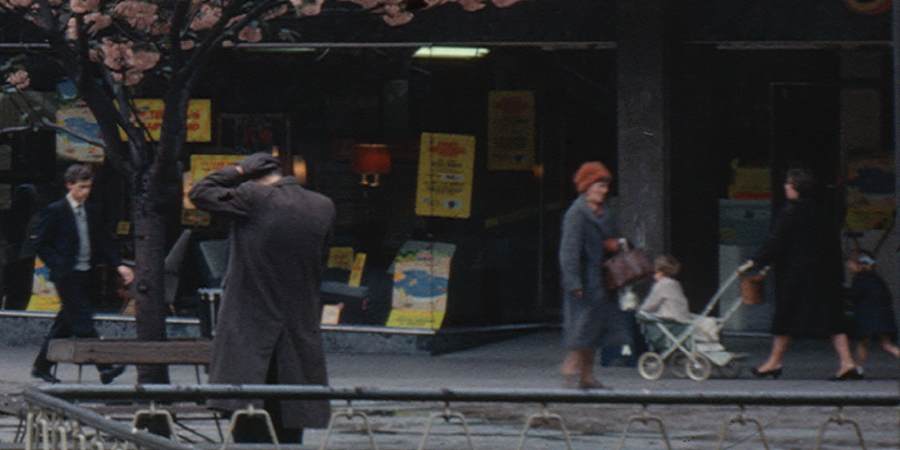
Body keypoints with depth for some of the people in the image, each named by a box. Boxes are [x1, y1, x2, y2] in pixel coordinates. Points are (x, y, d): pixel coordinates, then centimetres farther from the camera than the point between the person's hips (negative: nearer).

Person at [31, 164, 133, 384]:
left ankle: (41, 366, 22)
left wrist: (119, 264, 0)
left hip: (85, 275, 7)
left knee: (65, 324, 11)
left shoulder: (91, 212, 12)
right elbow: (40, 244, -5)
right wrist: (58, 265, -14)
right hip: (66, 275, -7)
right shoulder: (55, 211, -6)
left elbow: (105, 241, 13)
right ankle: (104, 368, -17)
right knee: (83, 324, -12)